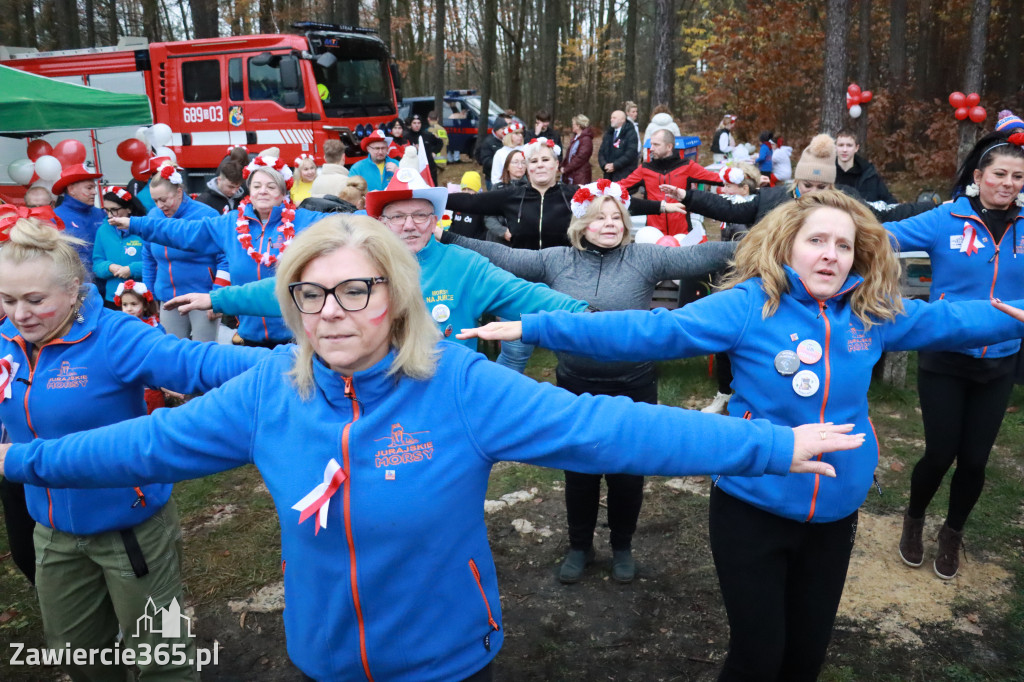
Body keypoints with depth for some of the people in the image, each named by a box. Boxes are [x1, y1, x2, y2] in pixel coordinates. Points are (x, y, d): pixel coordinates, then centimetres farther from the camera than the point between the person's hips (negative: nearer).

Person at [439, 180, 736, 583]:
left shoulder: (646, 259, -5)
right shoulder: (556, 261, 0)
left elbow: (698, 257, -13)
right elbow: (499, 256, 0)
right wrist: (444, 238, -5)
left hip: (633, 387, -1)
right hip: (575, 387, 1)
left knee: (627, 471, 12)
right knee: (579, 471, 15)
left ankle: (622, 547, 37)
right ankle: (579, 546, 37)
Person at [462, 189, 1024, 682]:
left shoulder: (874, 312, -2)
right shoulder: (750, 305, -17)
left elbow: (952, 320, 15)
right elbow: (651, 331, -25)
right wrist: (534, 327, -31)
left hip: (835, 512, 5)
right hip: (752, 507, -4)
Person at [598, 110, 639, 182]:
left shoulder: (630, 133, -3)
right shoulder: (608, 133, 17)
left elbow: (630, 153, -13)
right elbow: (601, 152, 15)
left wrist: (615, 165, -16)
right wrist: (604, 164, -5)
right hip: (609, 175, 6)